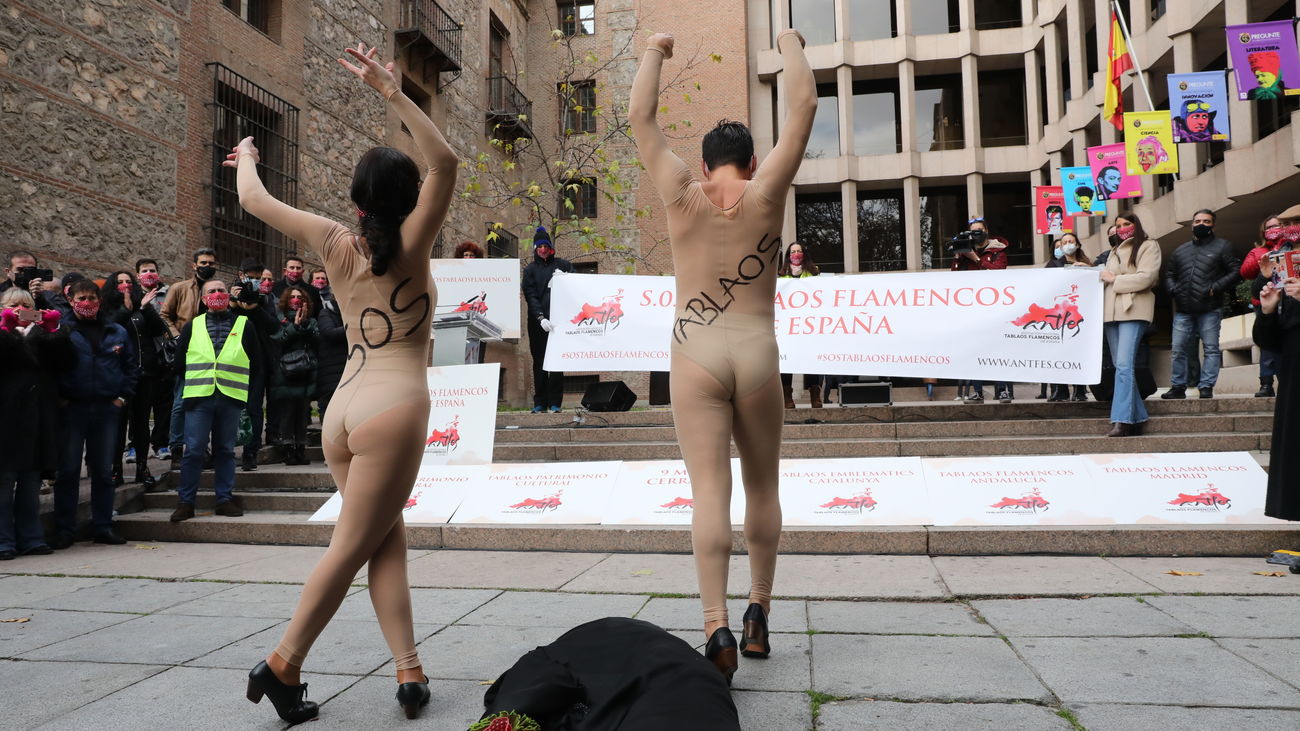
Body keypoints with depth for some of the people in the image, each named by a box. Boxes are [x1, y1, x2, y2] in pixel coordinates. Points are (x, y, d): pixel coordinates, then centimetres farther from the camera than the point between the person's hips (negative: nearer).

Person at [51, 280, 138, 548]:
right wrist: (59, 396, -8)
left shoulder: (117, 332, 10)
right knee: (68, 470, 1)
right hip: (72, 408, -2)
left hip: (107, 408, 2)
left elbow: (131, 365, 13)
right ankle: (65, 529, 9)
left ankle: (103, 526, 15)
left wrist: (123, 395, 4)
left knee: (103, 470, 8)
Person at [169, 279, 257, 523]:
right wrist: (193, 382, 12)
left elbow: (255, 363, 12)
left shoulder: (244, 325, 10)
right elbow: (179, 360, 18)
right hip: (198, 398, 0)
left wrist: (237, 382, 9)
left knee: (226, 450, 6)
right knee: (193, 450, -3)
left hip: (230, 399, 0)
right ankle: (185, 501, 5)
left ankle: (225, 499, 13)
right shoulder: (192, 326, 13)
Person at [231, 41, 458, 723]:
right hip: (395, 404, -5)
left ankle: (408, 671, 6)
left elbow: (254, 199, 22)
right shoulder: (408, 245, -1)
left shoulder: (334, 242, 10)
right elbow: (445, 162, -13)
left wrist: (246, 159, 42)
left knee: (388, 540, 10)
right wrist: (392, 92, -15)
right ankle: (283, 666, 8)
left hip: (342, 407, 6)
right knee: (352, 546, 3)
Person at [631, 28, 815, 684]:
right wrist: (791, 44, 21)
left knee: (709, 490, -5)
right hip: (756, 353, 1)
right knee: (762, 488, 14)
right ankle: (758, 615, 25)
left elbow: (641, 118, 10)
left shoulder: (683, 197, 1)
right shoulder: (765, 194, 0)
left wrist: (654, 53, 24)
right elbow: (802, 107, 5)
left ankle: (717, 628, -13)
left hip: (695, 354, -1)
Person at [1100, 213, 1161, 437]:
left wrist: (1114, 279, -5)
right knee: (1120, 366, 3)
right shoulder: (1114, 250, 27)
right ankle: (1137, 417, 7)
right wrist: (1100, 276, 2)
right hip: (1111, 311, 7)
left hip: (1133, 310, -7)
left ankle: (1121, 420, -22)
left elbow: (1146, 277, -7)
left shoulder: (1148, 246, 6)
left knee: (1124, 364, -18)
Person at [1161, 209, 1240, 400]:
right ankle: (1178, 387, 9)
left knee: (1211, 348, -2)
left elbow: (1236, 271, -1)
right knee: (1178, 349, 3)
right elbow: (1169, 274, 24)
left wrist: (1215, 288, -12)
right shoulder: (1180, 250, 19)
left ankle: (1207, 386, 2)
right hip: (1183, 310, 4)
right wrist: (1173, 290, 5)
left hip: (1209, 310, -4)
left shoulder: (1222, 246, 6)